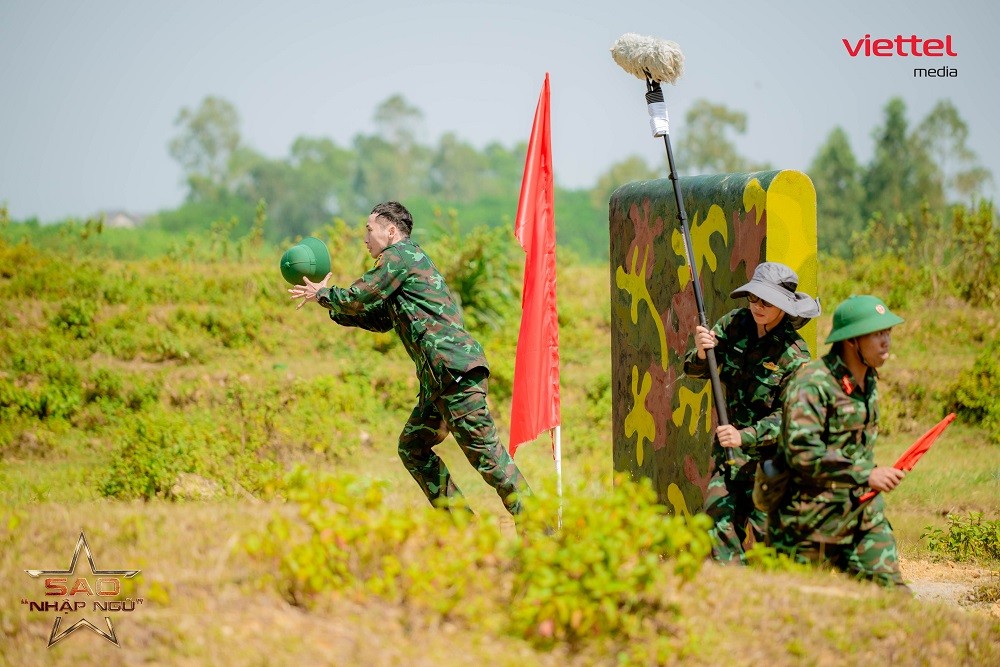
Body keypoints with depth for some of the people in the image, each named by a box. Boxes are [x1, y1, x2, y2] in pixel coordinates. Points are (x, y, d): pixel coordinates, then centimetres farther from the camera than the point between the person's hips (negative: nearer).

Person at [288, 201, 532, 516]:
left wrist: (322, 294, 15)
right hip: (439, 377, 10)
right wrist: (329, 304, 28)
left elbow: (358, 299, -4)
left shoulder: (399, 255, -2)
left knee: (485, 452, -12)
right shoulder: (413, 259, 27)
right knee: (412, 447, 15)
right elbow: (379, 319, 32)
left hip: (455, 368, -10)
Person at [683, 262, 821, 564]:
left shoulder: (794, 355, -17)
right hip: (729, 443, 5)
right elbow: (694, 369, 3)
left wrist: (745, 436, -31)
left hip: (770, 450, -5)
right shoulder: (733, 324, -3)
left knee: (767, 526, -6)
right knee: (719, 514, -4)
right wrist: (701, 352, -21)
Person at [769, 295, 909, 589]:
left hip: (864, 517, 7)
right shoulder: (812, 383, -18)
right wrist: (866, 475, -27)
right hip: (812, 525, -7)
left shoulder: (869, 381, 10)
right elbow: (801, 453, -27)